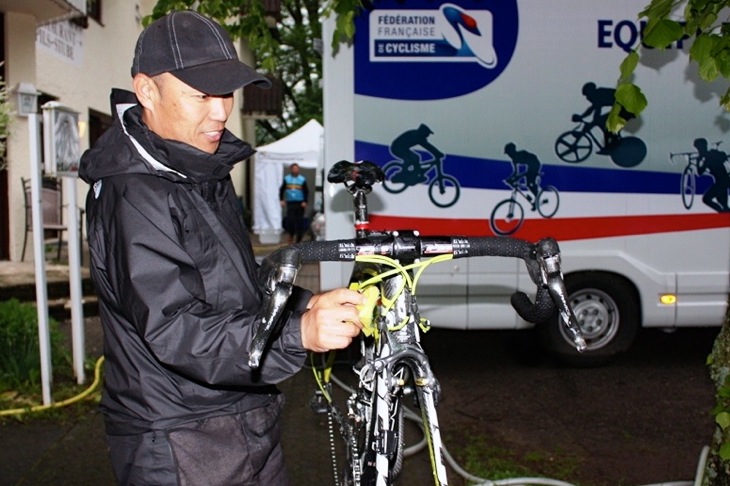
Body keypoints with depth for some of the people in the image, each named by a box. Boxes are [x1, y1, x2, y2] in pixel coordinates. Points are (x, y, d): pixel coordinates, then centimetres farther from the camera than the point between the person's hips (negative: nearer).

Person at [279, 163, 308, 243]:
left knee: (299, 221, -2)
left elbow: (306, 191, 4)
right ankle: (291, 235, 14)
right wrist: (281, 200, 6)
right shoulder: (286, 178, 9)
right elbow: (282, 190, 14)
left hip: (299, 203, -1)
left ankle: (298, 239, 6)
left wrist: (305, 202, -6)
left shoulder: (302, 179, 3)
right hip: (290, 203, 1)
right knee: (289, 220, -6)